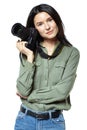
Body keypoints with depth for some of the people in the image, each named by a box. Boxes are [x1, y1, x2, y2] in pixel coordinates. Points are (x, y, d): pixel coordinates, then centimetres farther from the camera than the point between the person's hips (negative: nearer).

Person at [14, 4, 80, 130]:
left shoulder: (72, 53, -6)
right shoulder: (28, 51, -1)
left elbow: (62, 91, -14)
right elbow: (23, 90, -11)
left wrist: (28, 96, -8)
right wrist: (30, 57, -13)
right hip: (25, 119, 1)